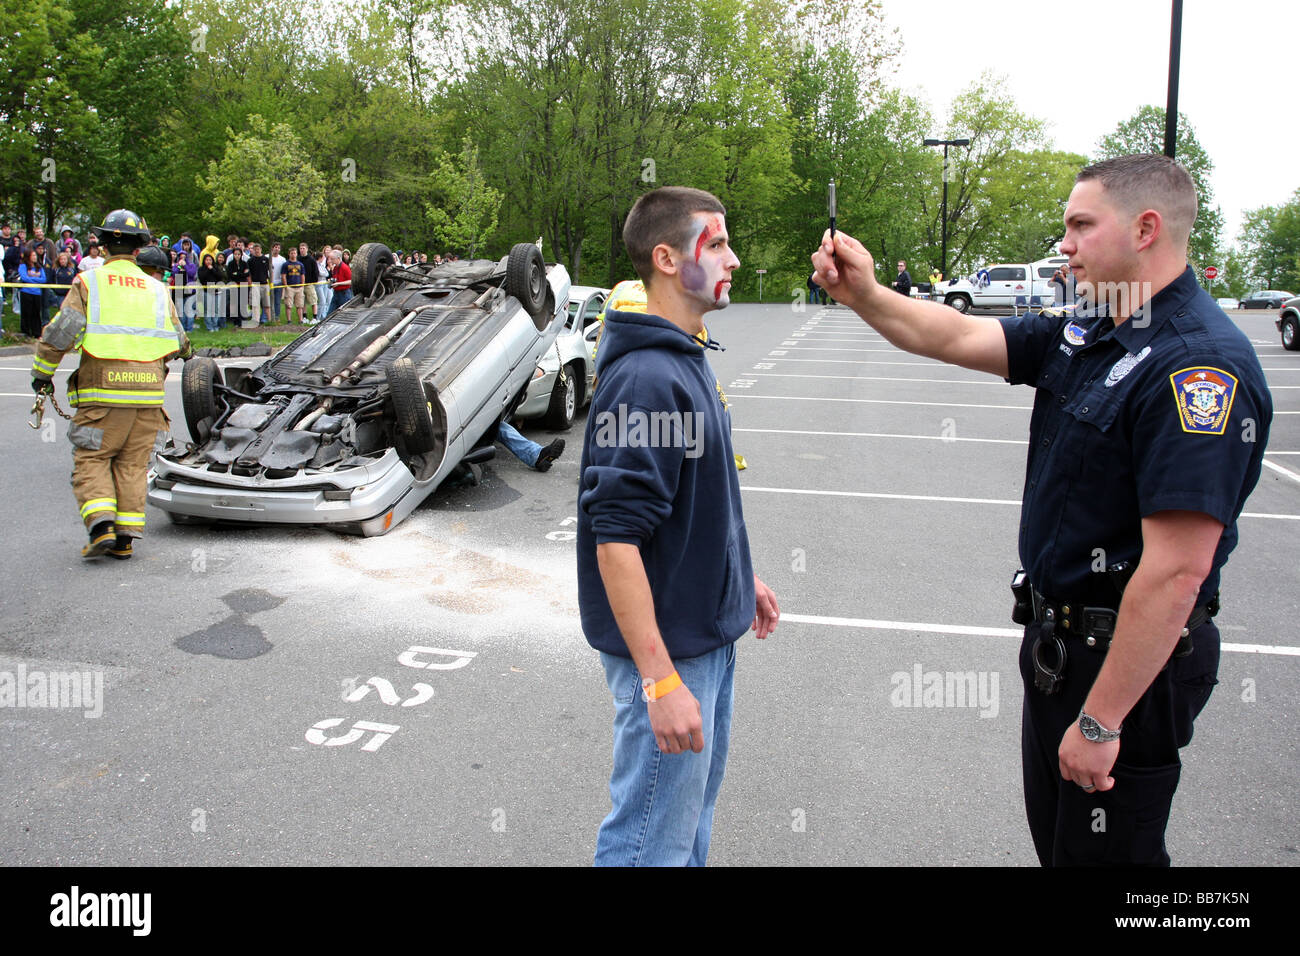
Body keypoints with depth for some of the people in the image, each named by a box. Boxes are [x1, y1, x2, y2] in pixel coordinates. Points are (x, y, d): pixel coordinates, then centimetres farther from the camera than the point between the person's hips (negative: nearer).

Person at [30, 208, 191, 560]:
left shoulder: (89, 282, 1)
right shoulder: (157, 289, 11)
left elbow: (61, 332, -6)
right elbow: (177, 342, 17)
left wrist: (42, 372, 6)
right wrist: (186, 351, 40)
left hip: (104, 390, -3)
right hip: (148, 392, 3)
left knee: (92, 459, 6)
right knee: (133, 464, 10)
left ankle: (101, 526, -9)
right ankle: (125, 536, 9)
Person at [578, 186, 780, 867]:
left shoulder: (687, 358, 9)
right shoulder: (644, 378, -23)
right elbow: (615, 537, -27)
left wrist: (741, 576, 24)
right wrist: (660, 681, -28)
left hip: (711, 633, 10)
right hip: (668, 649, -10)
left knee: (695, 810, 24)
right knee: (653, 839, 4)